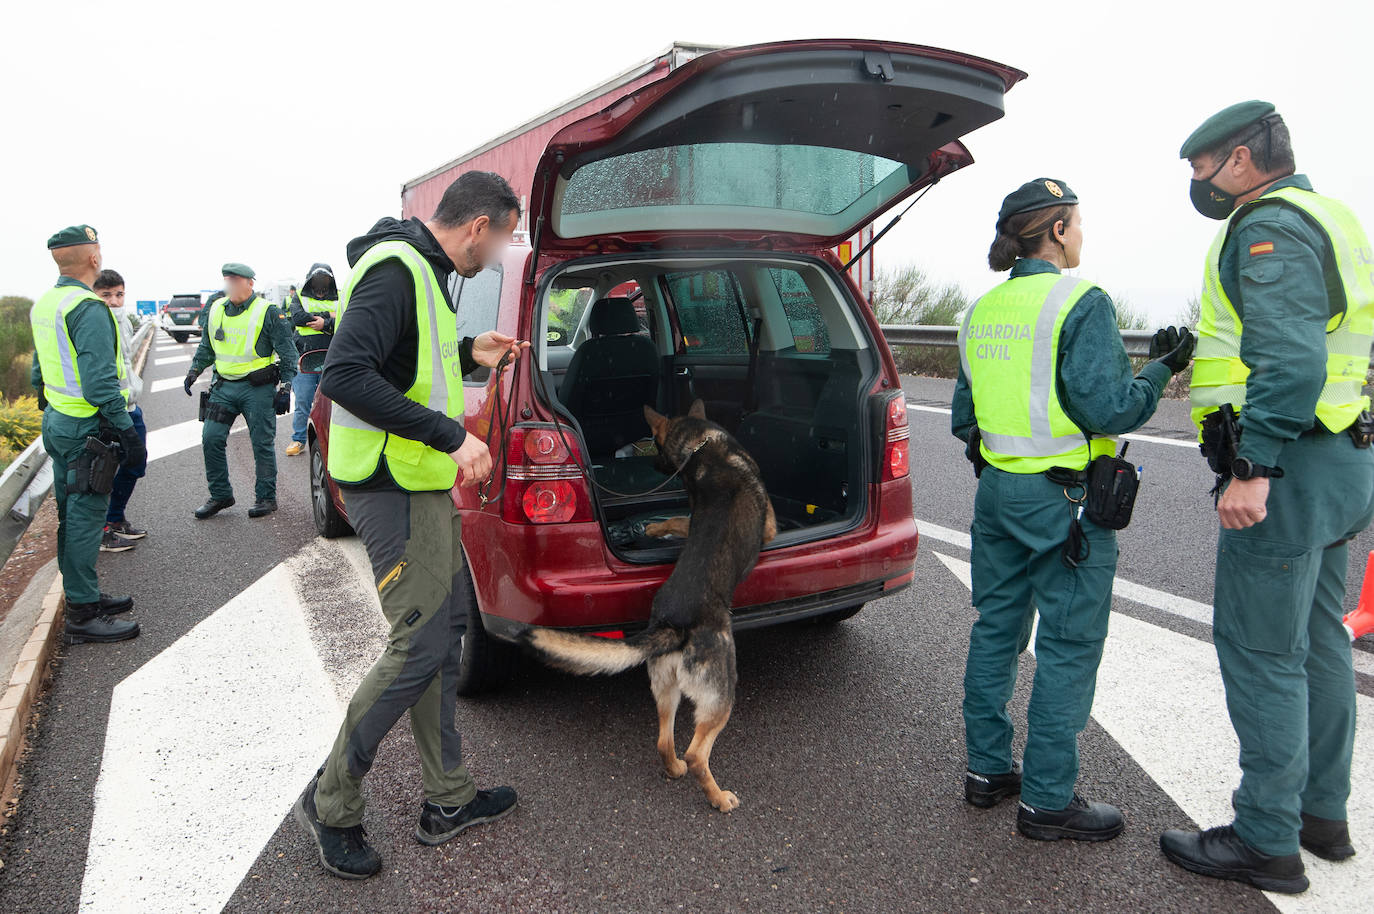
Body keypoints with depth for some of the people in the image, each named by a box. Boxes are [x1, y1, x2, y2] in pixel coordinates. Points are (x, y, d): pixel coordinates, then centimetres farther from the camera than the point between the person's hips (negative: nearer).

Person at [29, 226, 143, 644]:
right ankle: (82, 615, 2)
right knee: (85, 519, -4)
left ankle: (84, 595, 29)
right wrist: (128, 433, -21)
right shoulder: (88, 309, -19)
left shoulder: (43, 305, 12)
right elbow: (100, 382, -24)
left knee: (72, 516, 17)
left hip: (58, 422, 10)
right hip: (87, 430, -10)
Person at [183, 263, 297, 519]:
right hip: (223, 386, 5)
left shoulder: (267, 312, -6)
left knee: (262, 444, 1)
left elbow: (287, 350, -4)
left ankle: (266, 497, 12)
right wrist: (194, 370, 10)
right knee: (211, 439, 1)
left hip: (257, 389, -5)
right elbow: (206, 347, 22)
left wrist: (286, 382, -11)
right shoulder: (216, 310, 10)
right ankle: (220, 495, 15)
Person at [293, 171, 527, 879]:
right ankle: (330, 805, 13)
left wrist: (467, 354, 13)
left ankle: (448, 801, 26)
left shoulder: (423, 270, 15)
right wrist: (451, 435, -28)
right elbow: (344, 375, -29)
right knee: (419, 648, -7)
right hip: (393, 488, -11)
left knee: (446, 630, 14)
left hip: (423, 483, 11)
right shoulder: (396, 270, -18)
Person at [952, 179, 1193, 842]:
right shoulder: (1081, 302, -14)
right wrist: (1159, 370, -2)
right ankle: (1047, 800, 12)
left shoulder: (982, 311, 9)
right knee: (1067, 649, 3)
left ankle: (987, 769, 28)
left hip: (997, 490, 8)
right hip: (1065, 501, -7)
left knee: (995, 631, 16)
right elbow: (1108, 410, -18)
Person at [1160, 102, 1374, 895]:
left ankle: (1267, 842, 7)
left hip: (1290, 466, -11)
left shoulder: (1271, 228, -13)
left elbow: (1289, 359, -25)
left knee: (1260, 650, -3)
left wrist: (1253, 467, -26)